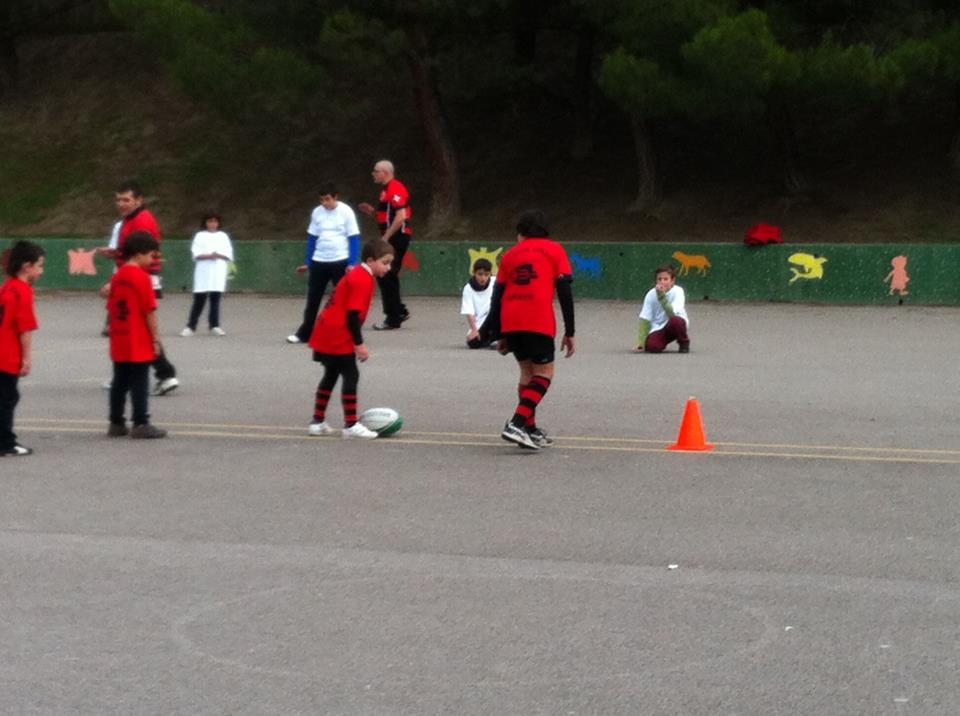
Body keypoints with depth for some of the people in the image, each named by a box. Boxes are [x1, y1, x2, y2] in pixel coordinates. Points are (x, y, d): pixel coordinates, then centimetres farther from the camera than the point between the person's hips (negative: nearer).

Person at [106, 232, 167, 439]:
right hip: (139, 343, -7)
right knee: (140, 383, -3)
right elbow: (149, 311, -15)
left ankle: (116, 423, 15)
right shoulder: (142, 277, -14)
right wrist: (156, 338, -9)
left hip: (119, 342, 7)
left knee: (120, 382, 12)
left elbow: (111, 308, 13)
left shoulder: (117, 276, 9)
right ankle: (141, 424, -1)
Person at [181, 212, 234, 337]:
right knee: (199, 299, -3)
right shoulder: (200, 236, 5)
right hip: (203, 272, -2)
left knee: (215, 299, 1)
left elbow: (229, 255, 6)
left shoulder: (223, 236, 11)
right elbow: (196, 254, -4)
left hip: (218, 272, 2)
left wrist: (219, 255, -13)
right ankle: (190, 326, 1)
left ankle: (214, 326, 8)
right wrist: (209, 256, -19)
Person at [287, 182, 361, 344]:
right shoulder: (317, 212, 5)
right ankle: (304, 333, 17)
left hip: (340, 262, -4)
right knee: (312, 299, 8)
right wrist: (308, 262, 12)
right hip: (319, 262, 4)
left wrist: (352, 263, -13)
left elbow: (354, 239, -5)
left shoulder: (346, 212, -6)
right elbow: (312, 238, 13)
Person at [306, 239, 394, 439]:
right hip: (338, 337, -11)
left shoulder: (356, 275, 15)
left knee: (331, 376, 18)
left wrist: (356, 342, 23)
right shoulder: (362, 280, -17)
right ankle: (351, 425, -5)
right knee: (351, 376, -6)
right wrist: (359, 344, -19)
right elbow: (353, 314, -22)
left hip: (327, 334, 11)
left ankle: (318, 422, 24)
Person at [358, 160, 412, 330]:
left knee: (387, 276, -6)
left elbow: (401, 216, -24)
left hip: (397, 237, -10)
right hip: (393, 238, 10)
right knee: (385, 276, 13)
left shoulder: (395, 189, -16)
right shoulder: (387, 190, 17)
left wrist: (386, 237, -22)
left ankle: (393, 319, 0)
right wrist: (373, 211, 12)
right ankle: (399, 312, 21)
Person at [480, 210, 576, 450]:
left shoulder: (510, 255, 21)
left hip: (510, 323, 4)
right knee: (544, 373, 2)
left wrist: (501, 336, 23)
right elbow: (565, 292, 3)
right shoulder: (554, 250, 12)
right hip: (539, 322, -4)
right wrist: (569, 333, 4)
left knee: (527, 371, 19)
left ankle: (530, 430, 18)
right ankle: (516, 425, -15)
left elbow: (497, 296, 18)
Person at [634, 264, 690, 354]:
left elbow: (672, 314, -30)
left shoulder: (677, 291, -17)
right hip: (658, 328, 1)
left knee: (675, 321, -37)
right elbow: (644, 320, -9)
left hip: (675, 325, -1)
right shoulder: (651, 294, -9)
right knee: (651, 346, -29)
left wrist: (661, 295, -33)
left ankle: (684, 343, -5)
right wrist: (641, 344, -17)